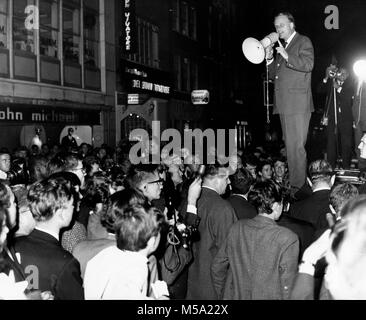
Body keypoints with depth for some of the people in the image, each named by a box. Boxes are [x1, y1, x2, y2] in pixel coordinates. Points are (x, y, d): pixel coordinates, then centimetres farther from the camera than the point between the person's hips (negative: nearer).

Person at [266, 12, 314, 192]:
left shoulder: (303, 42, 1)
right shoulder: (281, 47, 24)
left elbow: (308, 64, -15)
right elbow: (273, 75, 23)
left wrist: (287, 57, -21)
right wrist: (270, 59, 7)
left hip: (298, 104, -8)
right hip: (284, 105, 8)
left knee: (296, 146, -11)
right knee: (290, 146, 11)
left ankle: (299, 185, -8)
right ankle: (292, 182, 16)